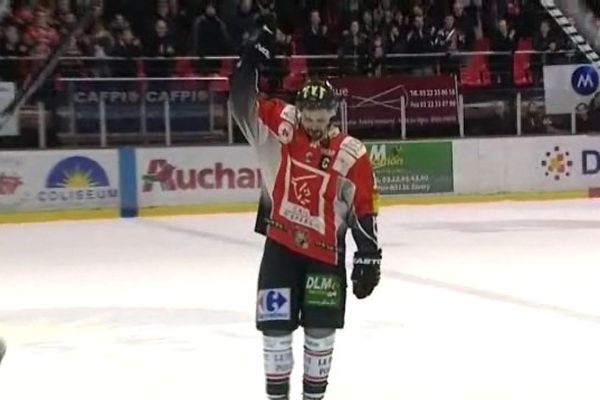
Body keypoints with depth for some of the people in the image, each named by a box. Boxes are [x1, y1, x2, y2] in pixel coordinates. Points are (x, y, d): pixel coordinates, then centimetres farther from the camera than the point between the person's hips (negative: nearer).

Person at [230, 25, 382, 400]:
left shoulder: (351, 155, -7)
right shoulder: (281, 125, -2)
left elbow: (365, 210, -5)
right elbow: (244, 103, -6)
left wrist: (368, 256, -8)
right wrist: (251, 60, -19)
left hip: (325, 251, -1)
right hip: (280, 245, 1)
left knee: (321, 328, 5)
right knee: (276, 324, 2)